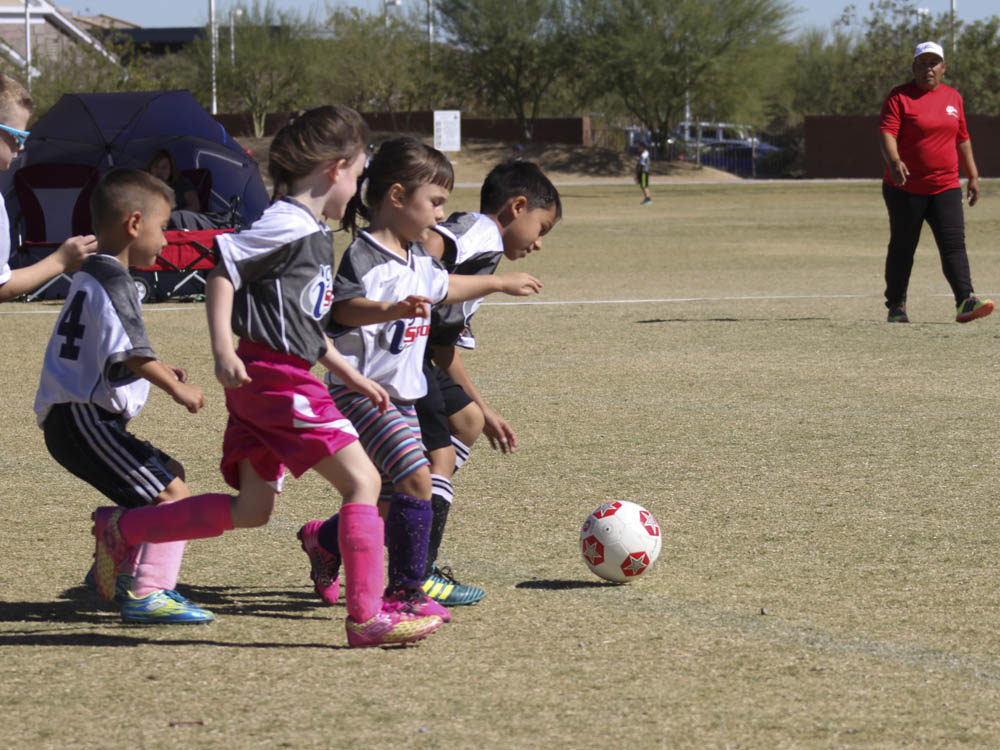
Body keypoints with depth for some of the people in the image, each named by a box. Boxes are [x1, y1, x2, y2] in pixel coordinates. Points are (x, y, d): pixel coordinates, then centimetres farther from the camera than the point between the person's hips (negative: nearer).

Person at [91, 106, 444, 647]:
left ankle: (120, 529, 16)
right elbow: (222, 266, -17)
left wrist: (352, 376, 28)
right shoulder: (288, 224, -12)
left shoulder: (315, 233, 19)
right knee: (363, 482, -8)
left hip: (276, 381, 10)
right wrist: (222, 349, -23)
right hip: (278, 379, -10)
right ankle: (367, 616, -8)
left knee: (251, 510, 11)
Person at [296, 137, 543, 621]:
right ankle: (405, 589, -14)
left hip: (402, 395, 9)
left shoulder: (417, 260, 12)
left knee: (392, 500, 13)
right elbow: (345, 308, -34)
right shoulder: (365, 255, -17)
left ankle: (325, 540, 39)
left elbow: (443, 287, 34)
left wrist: (500, 283, 44)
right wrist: (393, 310, -52)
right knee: (414, 476, -22)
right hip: (362, 390, -9)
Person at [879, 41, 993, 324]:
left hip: (945, 187, 3)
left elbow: (962, 139, 20)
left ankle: (965, 302, -19)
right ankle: (896, 306, 16)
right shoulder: (900, 97, -5)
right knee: (902, 248, 4)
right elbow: (886, 133, -17)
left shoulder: (953, 97, 12)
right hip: (905, 188, -3)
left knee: (954, 243, -10)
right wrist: (894, 161, -35)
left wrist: (973, 176, 17)